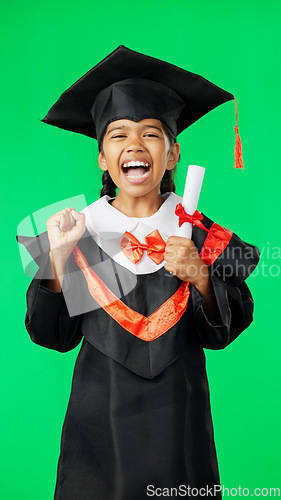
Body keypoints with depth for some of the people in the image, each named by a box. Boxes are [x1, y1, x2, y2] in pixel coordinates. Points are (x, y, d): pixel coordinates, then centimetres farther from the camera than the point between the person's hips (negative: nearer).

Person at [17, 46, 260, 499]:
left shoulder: (200, 234, -6)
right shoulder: (81, 230, -5)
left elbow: (221, 332, -5)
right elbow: (56, 336, -4)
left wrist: (200, 278, -23)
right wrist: (58, 257, -17)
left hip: (177, 412, 0)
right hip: (101, 413, 0)